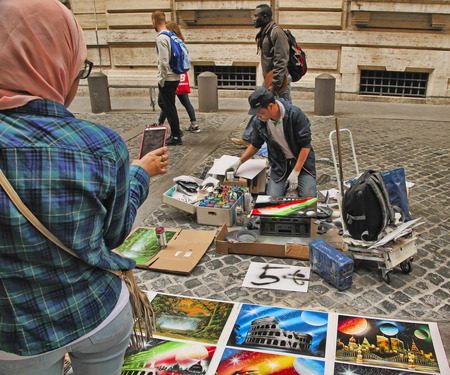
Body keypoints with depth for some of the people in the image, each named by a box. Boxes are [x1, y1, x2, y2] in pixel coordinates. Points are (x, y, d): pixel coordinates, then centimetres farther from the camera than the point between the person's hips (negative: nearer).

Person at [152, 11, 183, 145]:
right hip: (175, 77, 9)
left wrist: (161, 80, -15)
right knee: (162, 102, 22)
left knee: (169, 108, -1)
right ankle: (176, 130, 25)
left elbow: (164, 62, -23)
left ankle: (176, 137, 7)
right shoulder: (170, 35, 11)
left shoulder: (161, 38, -17)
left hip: (167, 79, -9)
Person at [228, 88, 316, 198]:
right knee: (273, 197, -17)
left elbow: (306, 145, -16)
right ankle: (286, 183, 14)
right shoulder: (258, 122, -9)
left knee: (308, 196, -20)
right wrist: (239, 162, 0)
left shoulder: (295, 114, -21)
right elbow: (255, 145, 10)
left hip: (301, 160, -2)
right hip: (280, 163, 2)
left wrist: (295, 172, -21)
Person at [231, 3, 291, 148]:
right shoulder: (264, 33, 12)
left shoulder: (276, 32, -18)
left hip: (279, 81, -10)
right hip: (269, 80, 10)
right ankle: (247, 139, 25)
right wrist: (269, 81, 18)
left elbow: (281, 61, -23)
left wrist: (275, 85, -25)